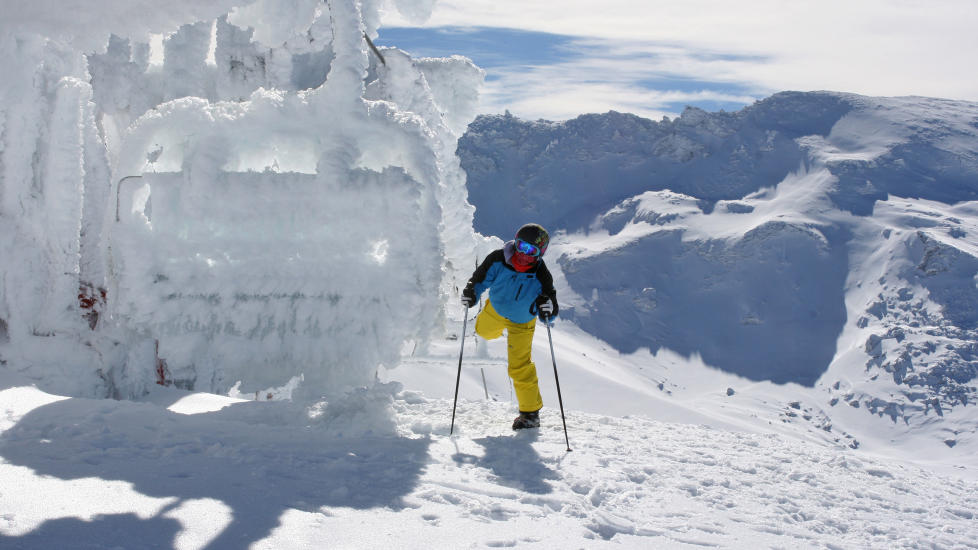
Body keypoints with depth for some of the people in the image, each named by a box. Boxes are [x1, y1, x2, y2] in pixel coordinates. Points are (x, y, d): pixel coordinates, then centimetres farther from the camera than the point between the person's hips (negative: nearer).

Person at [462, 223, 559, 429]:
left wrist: (548, 311, -52)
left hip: (521, 323, -3)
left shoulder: (541, 277, -35)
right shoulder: (498, 260, -31)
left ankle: (530, 412, 9)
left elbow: (550, 316, -28)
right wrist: (471, 293, -36)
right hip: (495, 310, 3)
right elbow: (480, 279, -15)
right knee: (484, 331, 33)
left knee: (520, 367, -6)